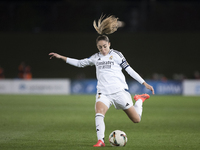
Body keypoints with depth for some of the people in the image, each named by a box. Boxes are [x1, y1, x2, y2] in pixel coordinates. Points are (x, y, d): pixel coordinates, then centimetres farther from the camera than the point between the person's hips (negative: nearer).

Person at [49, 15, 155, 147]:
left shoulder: (116, 55, 1)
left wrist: (145, 83, -3)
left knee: (136, 120, 1)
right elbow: (80, 63, 23)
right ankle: (101, 140, -29)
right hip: (104, 92, 3)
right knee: (99, 112, -30)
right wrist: (61, 57, 19)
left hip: (120, 91, -2)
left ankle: (139, 100, 31)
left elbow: (130, 70, 1)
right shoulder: (96, 57, 12)